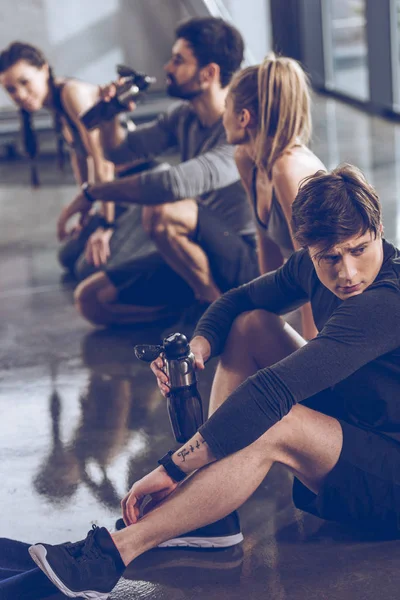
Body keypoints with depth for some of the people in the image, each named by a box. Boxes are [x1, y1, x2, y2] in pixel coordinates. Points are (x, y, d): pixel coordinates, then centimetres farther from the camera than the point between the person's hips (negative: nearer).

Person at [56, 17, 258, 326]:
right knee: (92, 299, 2)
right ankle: (199, 300, 6)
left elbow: (175, 183, -37)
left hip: (244, 263, -8)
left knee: (161, 212, -36)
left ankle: (214, 300, -13)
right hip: (196, 260, 8)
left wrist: (93, 192, -27)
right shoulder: (185, 116, 5)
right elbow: (122, 151, 15)